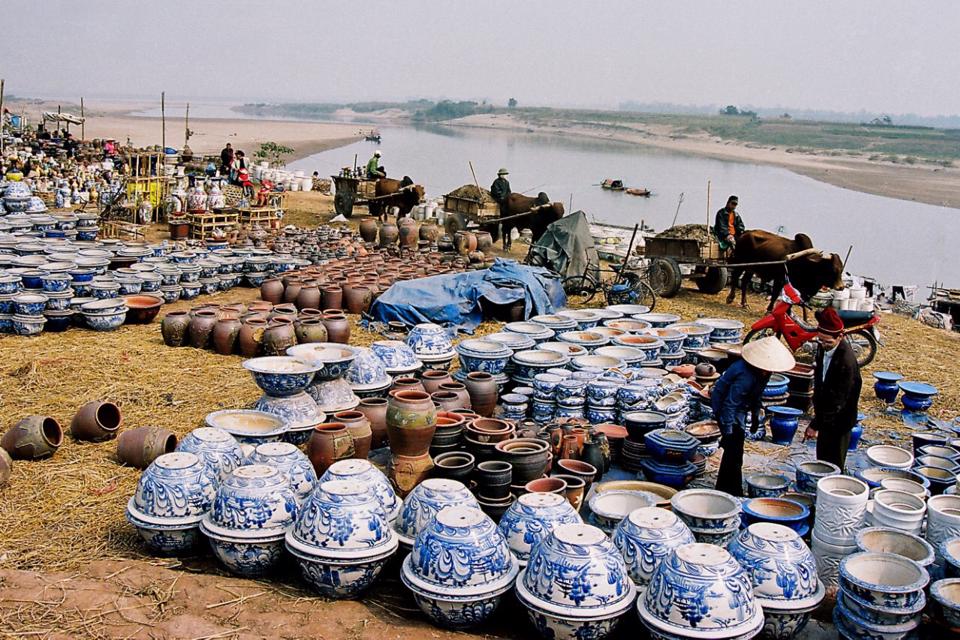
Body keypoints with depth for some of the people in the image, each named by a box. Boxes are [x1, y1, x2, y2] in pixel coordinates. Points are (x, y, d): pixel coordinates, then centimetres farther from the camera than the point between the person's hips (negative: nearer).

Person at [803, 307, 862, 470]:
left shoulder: (846, 361, -29)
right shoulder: (823, 348, -4)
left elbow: (838, 400, -28)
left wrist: (815, 425, -26)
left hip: (838, 421, -8)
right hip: (825, 416, 8)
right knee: (822, 462, 19)